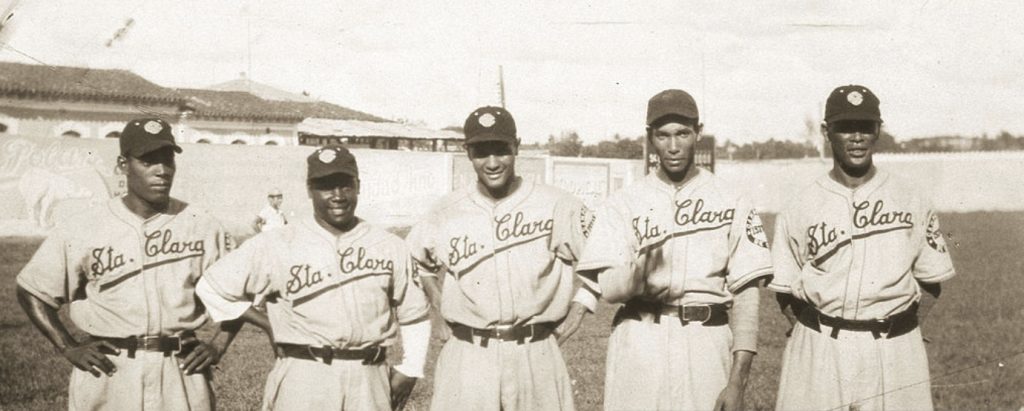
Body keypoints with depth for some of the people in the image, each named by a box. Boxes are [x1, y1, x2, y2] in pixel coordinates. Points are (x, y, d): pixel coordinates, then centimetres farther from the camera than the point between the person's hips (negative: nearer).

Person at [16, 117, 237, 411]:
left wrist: (218, 345, 2)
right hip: (106, 373, -1)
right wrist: (68, 348, 1)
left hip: (181, 371, 1)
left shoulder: (202, 226, 2)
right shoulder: (83, 230, -1)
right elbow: (32, 290, 7)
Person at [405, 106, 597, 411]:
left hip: (535, 354, -1)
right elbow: (414, 260, 21)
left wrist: (578, 310, 1)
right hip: (467, 356, 1)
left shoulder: (556, 205, -1)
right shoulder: (446, 213, 4)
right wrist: (443, 304, 11)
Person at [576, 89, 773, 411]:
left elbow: (746, 294, 0)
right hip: (639, 344, 0)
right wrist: (639, 274, -28)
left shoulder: (732, 203, 4)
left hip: (707, 344, 0)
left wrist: (737, 381, -7)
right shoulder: (623, 203, 4)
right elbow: (608, 289, -5)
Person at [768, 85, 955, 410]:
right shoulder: (800, 207, 2)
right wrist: (818, 336, -3)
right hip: (819, 354, 0)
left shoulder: (910, 201, 5)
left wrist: (898, 331, -1)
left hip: (894, 355, 1)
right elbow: (785, 291, 6)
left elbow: (931, 282, 9)